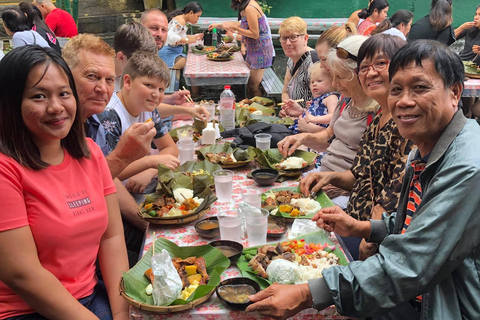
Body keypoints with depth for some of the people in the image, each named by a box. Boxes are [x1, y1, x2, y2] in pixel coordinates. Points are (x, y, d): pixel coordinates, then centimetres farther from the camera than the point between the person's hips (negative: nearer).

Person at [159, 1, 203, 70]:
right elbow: (171, 37, -28)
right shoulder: (180, 21, -16)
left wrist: (193, 37, 18)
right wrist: (188, 40, -22)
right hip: (169, 53, -10)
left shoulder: (183, 21, 15)